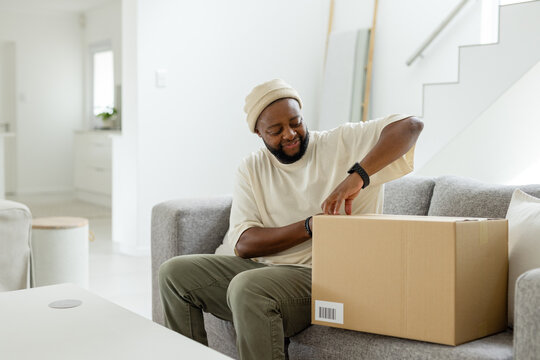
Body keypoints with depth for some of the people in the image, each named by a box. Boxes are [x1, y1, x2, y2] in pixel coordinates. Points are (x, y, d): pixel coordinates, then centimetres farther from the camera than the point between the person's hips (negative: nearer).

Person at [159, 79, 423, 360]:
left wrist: (356, 176, -29)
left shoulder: (343, 143, -2)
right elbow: (243, 244, -4)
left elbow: (410, 125, -16)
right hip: (262, 266, 6)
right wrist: (309, 227, -18)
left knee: (247, 287, -34)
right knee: (175, 272, -4)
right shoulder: (252, 169, 8)